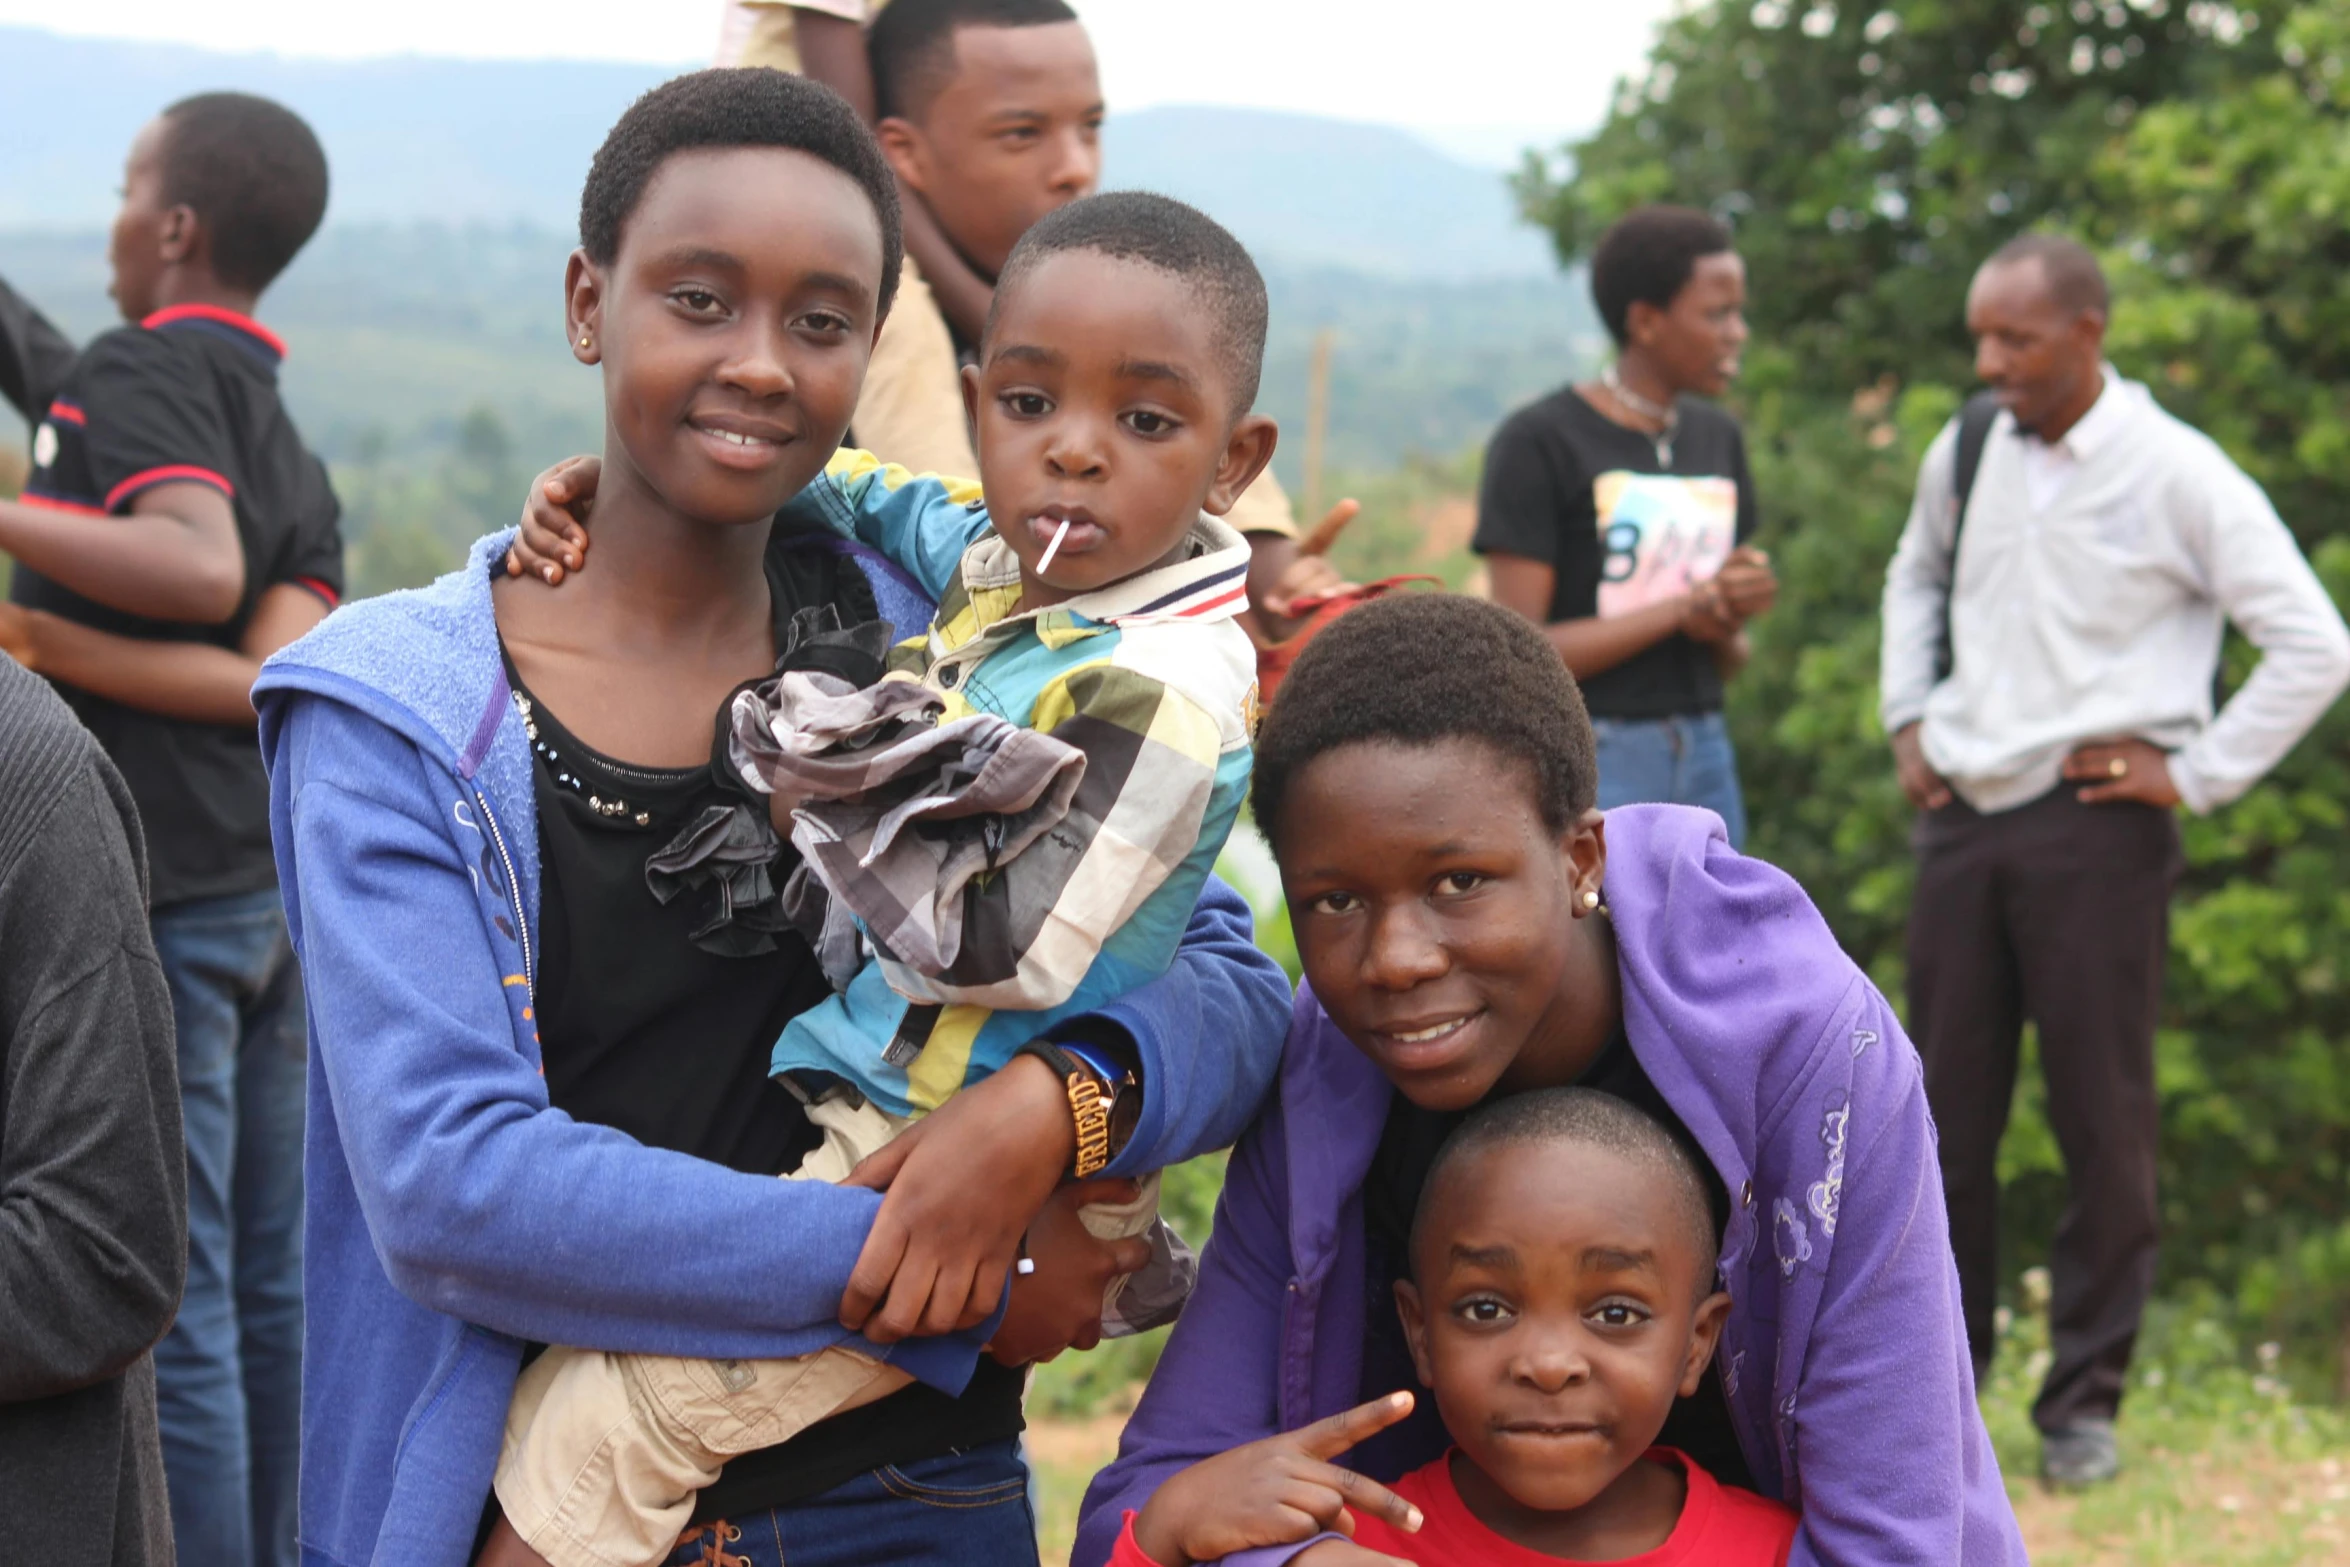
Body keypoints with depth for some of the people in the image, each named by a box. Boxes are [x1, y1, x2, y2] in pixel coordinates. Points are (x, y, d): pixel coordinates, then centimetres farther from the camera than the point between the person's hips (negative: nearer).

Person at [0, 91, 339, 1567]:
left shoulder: (142, 369, -9)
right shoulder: (291, 442, 15)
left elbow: (200, 567, -28)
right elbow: (288, 678, -2)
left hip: (159, 894, -9)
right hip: (275, 884, 9)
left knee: (170, 1300, -3)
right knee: (270, 1281, 14)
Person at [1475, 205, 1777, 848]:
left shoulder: (1718, 438, 14)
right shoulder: (1539, 441, -6)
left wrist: (1729, 621, -5)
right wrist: (1680, 610, -13)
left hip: (1704, 759, 7)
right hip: (1590, 764, -7)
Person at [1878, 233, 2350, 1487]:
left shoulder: (2176, 476, -10)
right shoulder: (1964, 455, 6)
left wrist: (2197, 774, -9)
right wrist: (1907, 718, 16)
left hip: (2094, 828, -5)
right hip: (1962, 817, 5)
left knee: (2101, 1119, 1)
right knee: (1947, 1111, 10)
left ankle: (2084, 1401, 12)